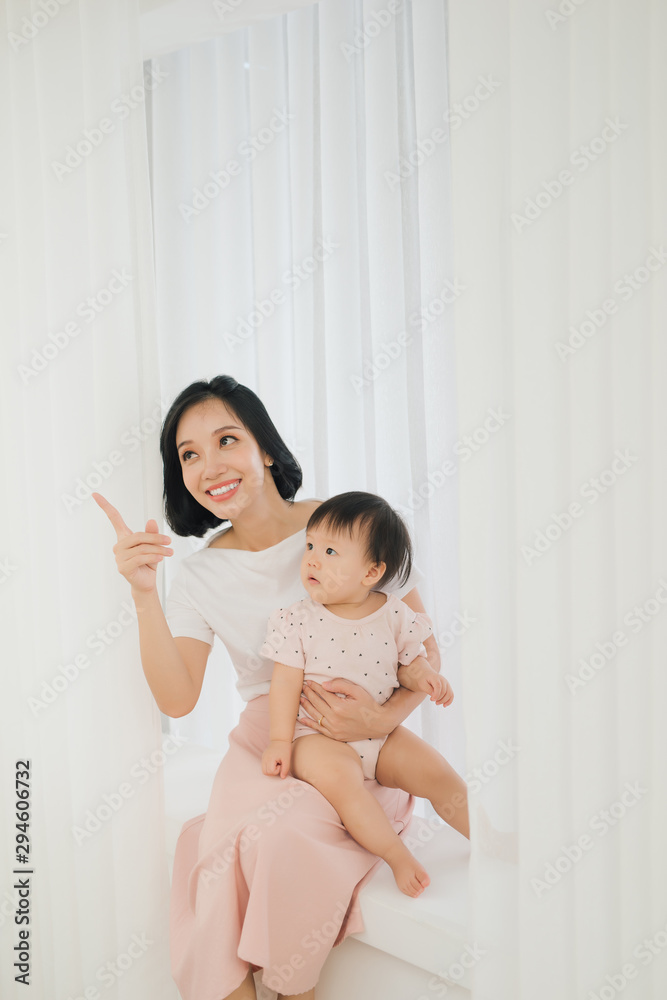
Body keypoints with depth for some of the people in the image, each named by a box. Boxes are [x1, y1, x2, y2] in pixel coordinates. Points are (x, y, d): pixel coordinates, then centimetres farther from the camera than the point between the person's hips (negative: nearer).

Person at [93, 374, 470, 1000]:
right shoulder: (200, 575, 3)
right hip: (263, 744, 2)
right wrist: (143, 594, -20)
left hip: (360, 746, -2)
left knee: (278, 836, -28)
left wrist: (385, 718, -19)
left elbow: (426, 652, -1)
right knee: (225, 850, -27)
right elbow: (177, 700, -9)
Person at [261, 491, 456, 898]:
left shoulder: (394, 614, -3)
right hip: (321, 736, -2)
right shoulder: (298, 620, -7)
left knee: (438, 773, -8)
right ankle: (398, 854, -17)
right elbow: (287, 681, -7)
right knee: (339, 777, -31)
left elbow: (409, 660, 9)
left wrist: (424, 676, -13)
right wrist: (281, 740, -11)